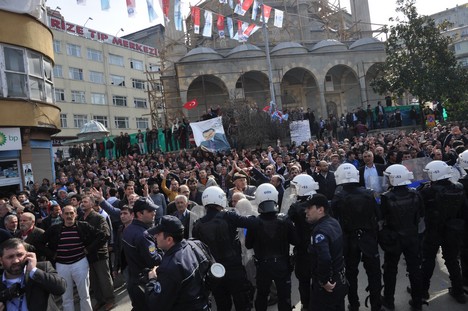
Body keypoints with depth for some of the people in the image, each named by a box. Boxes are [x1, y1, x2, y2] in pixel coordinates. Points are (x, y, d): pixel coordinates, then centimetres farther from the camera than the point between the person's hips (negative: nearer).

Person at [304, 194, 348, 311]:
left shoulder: (320, 231, -27)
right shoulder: (334, 222, 2)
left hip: (327, 287, -9)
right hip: (340, 282, 9)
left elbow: (324, 259, -38)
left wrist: (323, 281, -26)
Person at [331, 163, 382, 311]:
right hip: (369, 238, 1)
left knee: (351, 273, 15)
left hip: (349, 240, -1)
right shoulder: (368, 194, -11)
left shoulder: (338, 198, -16)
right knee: (373, 273, 15)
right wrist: (374, 235, 11)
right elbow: (376, 216, -3)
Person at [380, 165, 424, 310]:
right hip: (412, 237, 3)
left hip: (393, 238, -3)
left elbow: (382, 219, -13)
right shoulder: (415, 195, -10)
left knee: (390, 270, 13)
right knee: (414, 269, 16)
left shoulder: (386, 197, -21)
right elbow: (421, 215, 2)